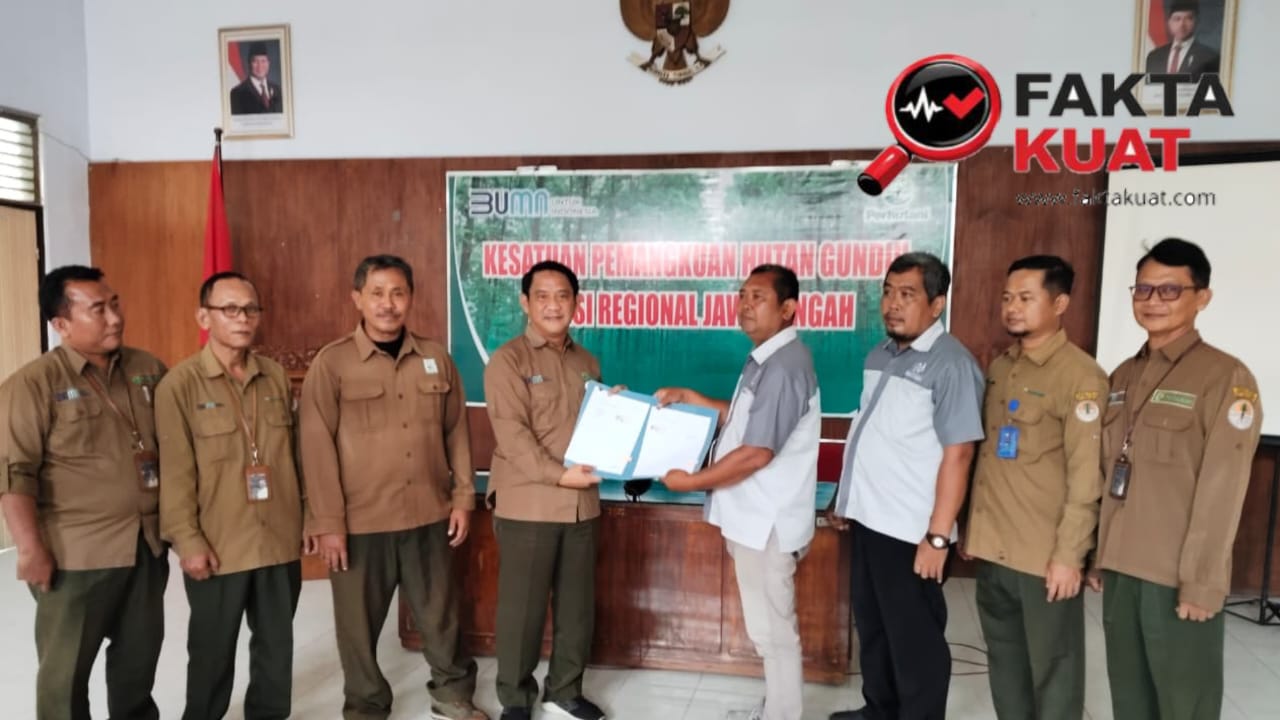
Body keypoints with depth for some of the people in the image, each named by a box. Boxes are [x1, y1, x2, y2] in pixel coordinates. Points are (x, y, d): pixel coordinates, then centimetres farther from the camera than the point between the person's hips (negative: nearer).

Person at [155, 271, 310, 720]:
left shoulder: (276, 377, 5)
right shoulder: (180, 384, -8)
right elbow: (175, 472, -9)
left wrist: (306, 517, 10)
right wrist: (188, 540, -12)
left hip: (280, 540, 4)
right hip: (217, 546, -3)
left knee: (277, 646, 16)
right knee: (213, 650, 15)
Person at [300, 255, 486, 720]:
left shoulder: (435, 358, 4)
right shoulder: (331, 363, -6)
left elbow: (457, 432, 8)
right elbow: (317, 447, -8)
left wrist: (462, 498, 6)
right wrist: (327, 523, -10)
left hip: (429, 515, 3)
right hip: (360, 521, -2)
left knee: (440, 612, 16)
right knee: (360, 622, 13)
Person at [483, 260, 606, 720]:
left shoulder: (586, 362, 13)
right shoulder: (508, 360, -5)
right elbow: (512, 433, -15)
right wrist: (557, 474, -23)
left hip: (582, 503, 5)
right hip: (526, 504, -5)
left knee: (577, 604, 13)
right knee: (522, 607, 6)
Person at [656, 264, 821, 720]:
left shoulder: (784, 365, -22)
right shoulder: (767, 358, 11)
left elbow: (756, 454, -25)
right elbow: (742, 419, 21)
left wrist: (691, 481, -14)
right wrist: (689, 398, 10)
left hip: (767, 520, -10)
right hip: (756, 515, 10)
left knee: (773, 630, 6)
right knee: (769, 627, 22)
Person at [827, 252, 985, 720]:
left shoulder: (951, 365, -15)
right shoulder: (879, 356, 9)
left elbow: (957, 456, -18)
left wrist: (938, 537, -19)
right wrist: (844, 499, 18)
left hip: (910, 532, -8)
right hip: (868, 520, 8)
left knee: (914, 641, 9)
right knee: (872, 627, 22)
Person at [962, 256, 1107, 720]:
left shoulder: (1081, 375, -13)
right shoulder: (998, 367, 9)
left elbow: (1086, 476, -15)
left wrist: (1068, 555, -15)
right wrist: (974, 530, 13)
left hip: (1045, 553, -6)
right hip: (993, 546, 6)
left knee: (1052, 665, 10)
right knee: (1004, 659, 19)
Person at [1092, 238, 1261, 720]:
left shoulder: (1226, 378, -9)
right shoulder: (1123, 376, 11)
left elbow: (1223, 491, -13)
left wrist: (1202, 581, -15)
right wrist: (1097, 554, 12)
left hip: (1179, 576, -6)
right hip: (1120, 567, 6)